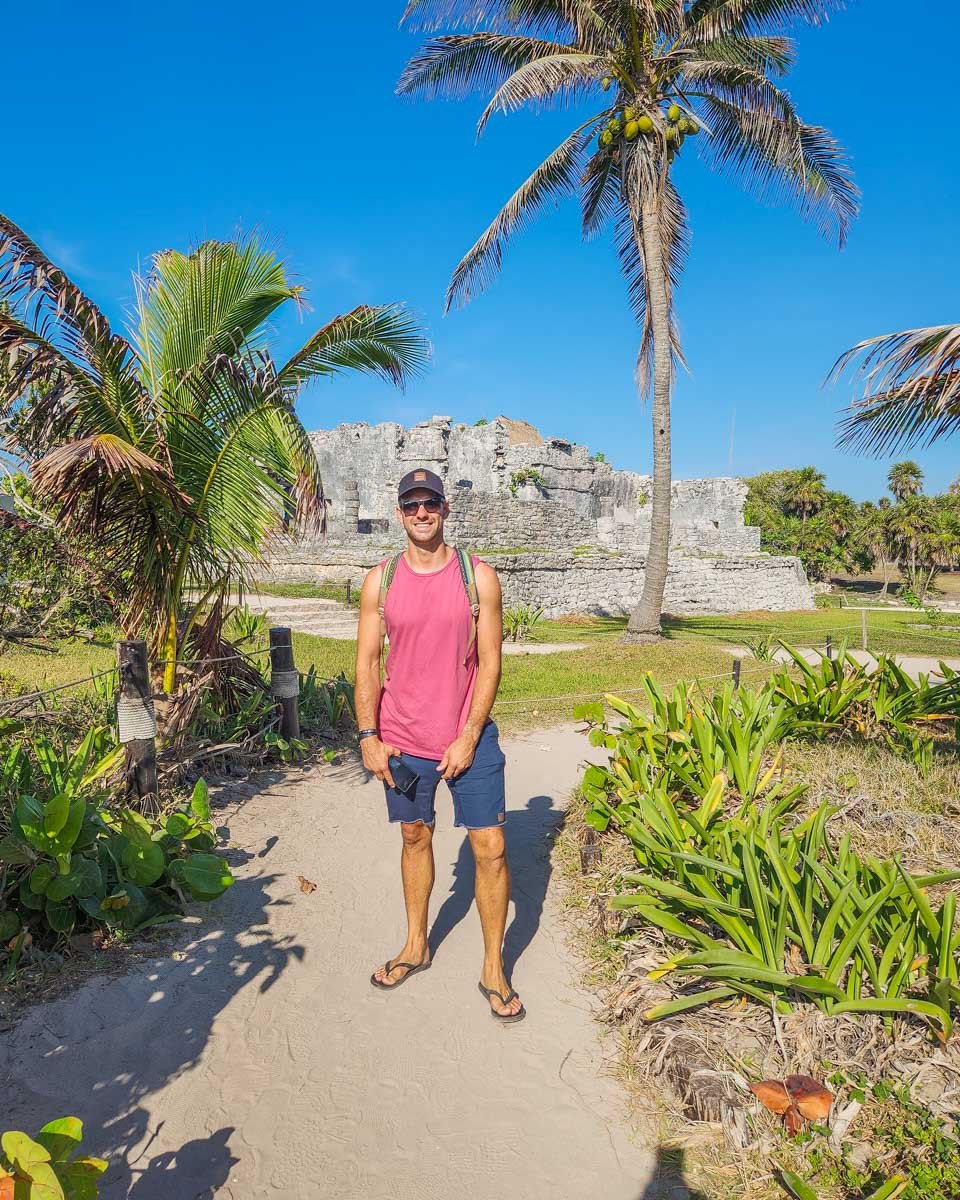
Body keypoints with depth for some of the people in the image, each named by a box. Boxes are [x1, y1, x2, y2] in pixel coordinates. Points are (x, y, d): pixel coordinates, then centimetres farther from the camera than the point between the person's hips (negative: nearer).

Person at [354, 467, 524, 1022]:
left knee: (491, 847, -1)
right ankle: (417, 946, 37)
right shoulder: (380, 581, 0)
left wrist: (467, 739, -10)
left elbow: (490, 663, -6)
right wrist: (369, 736, -5)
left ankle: (494, 969, 18)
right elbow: (367, 662, 2)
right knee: (415, 838, 17)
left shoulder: (479, 577, -5)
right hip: (403, 741, 2)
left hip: (469, 737, -2)